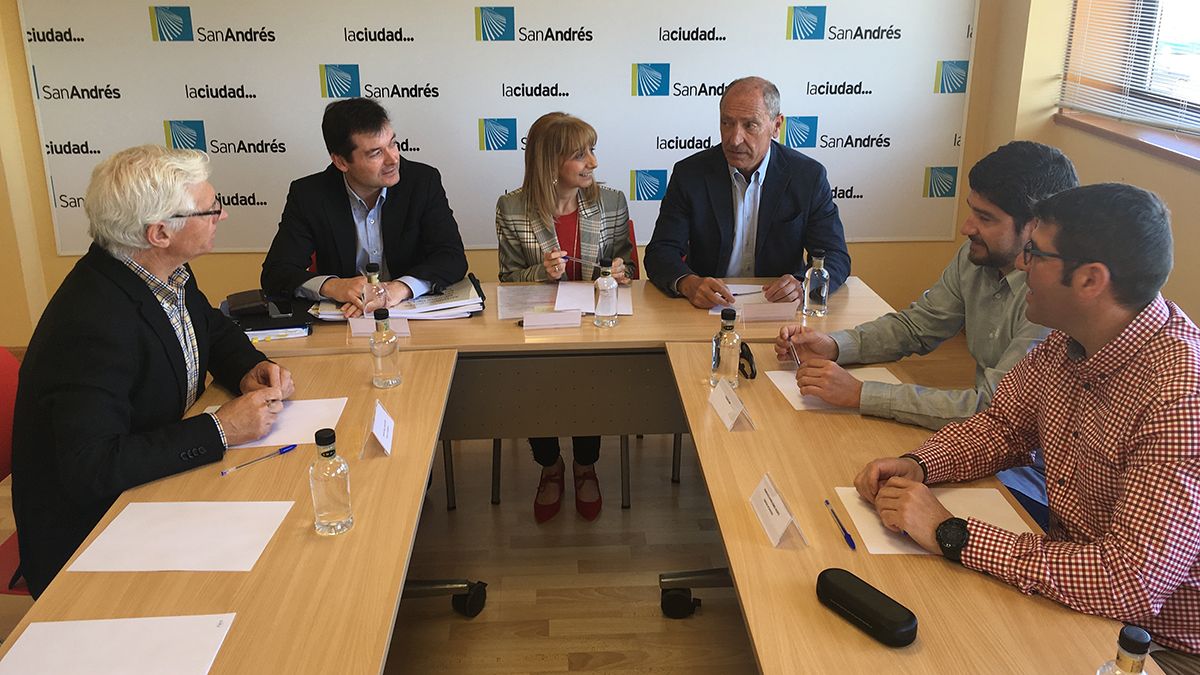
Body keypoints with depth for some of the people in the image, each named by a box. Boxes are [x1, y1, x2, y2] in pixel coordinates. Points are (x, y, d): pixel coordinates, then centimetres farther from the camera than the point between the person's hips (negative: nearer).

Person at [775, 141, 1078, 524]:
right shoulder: (977, 256, -1)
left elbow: (993, 409, -30)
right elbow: (915, 326, 10)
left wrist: (859, 394, -30)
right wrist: (832, 346, -8)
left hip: (1031, 486, -7)